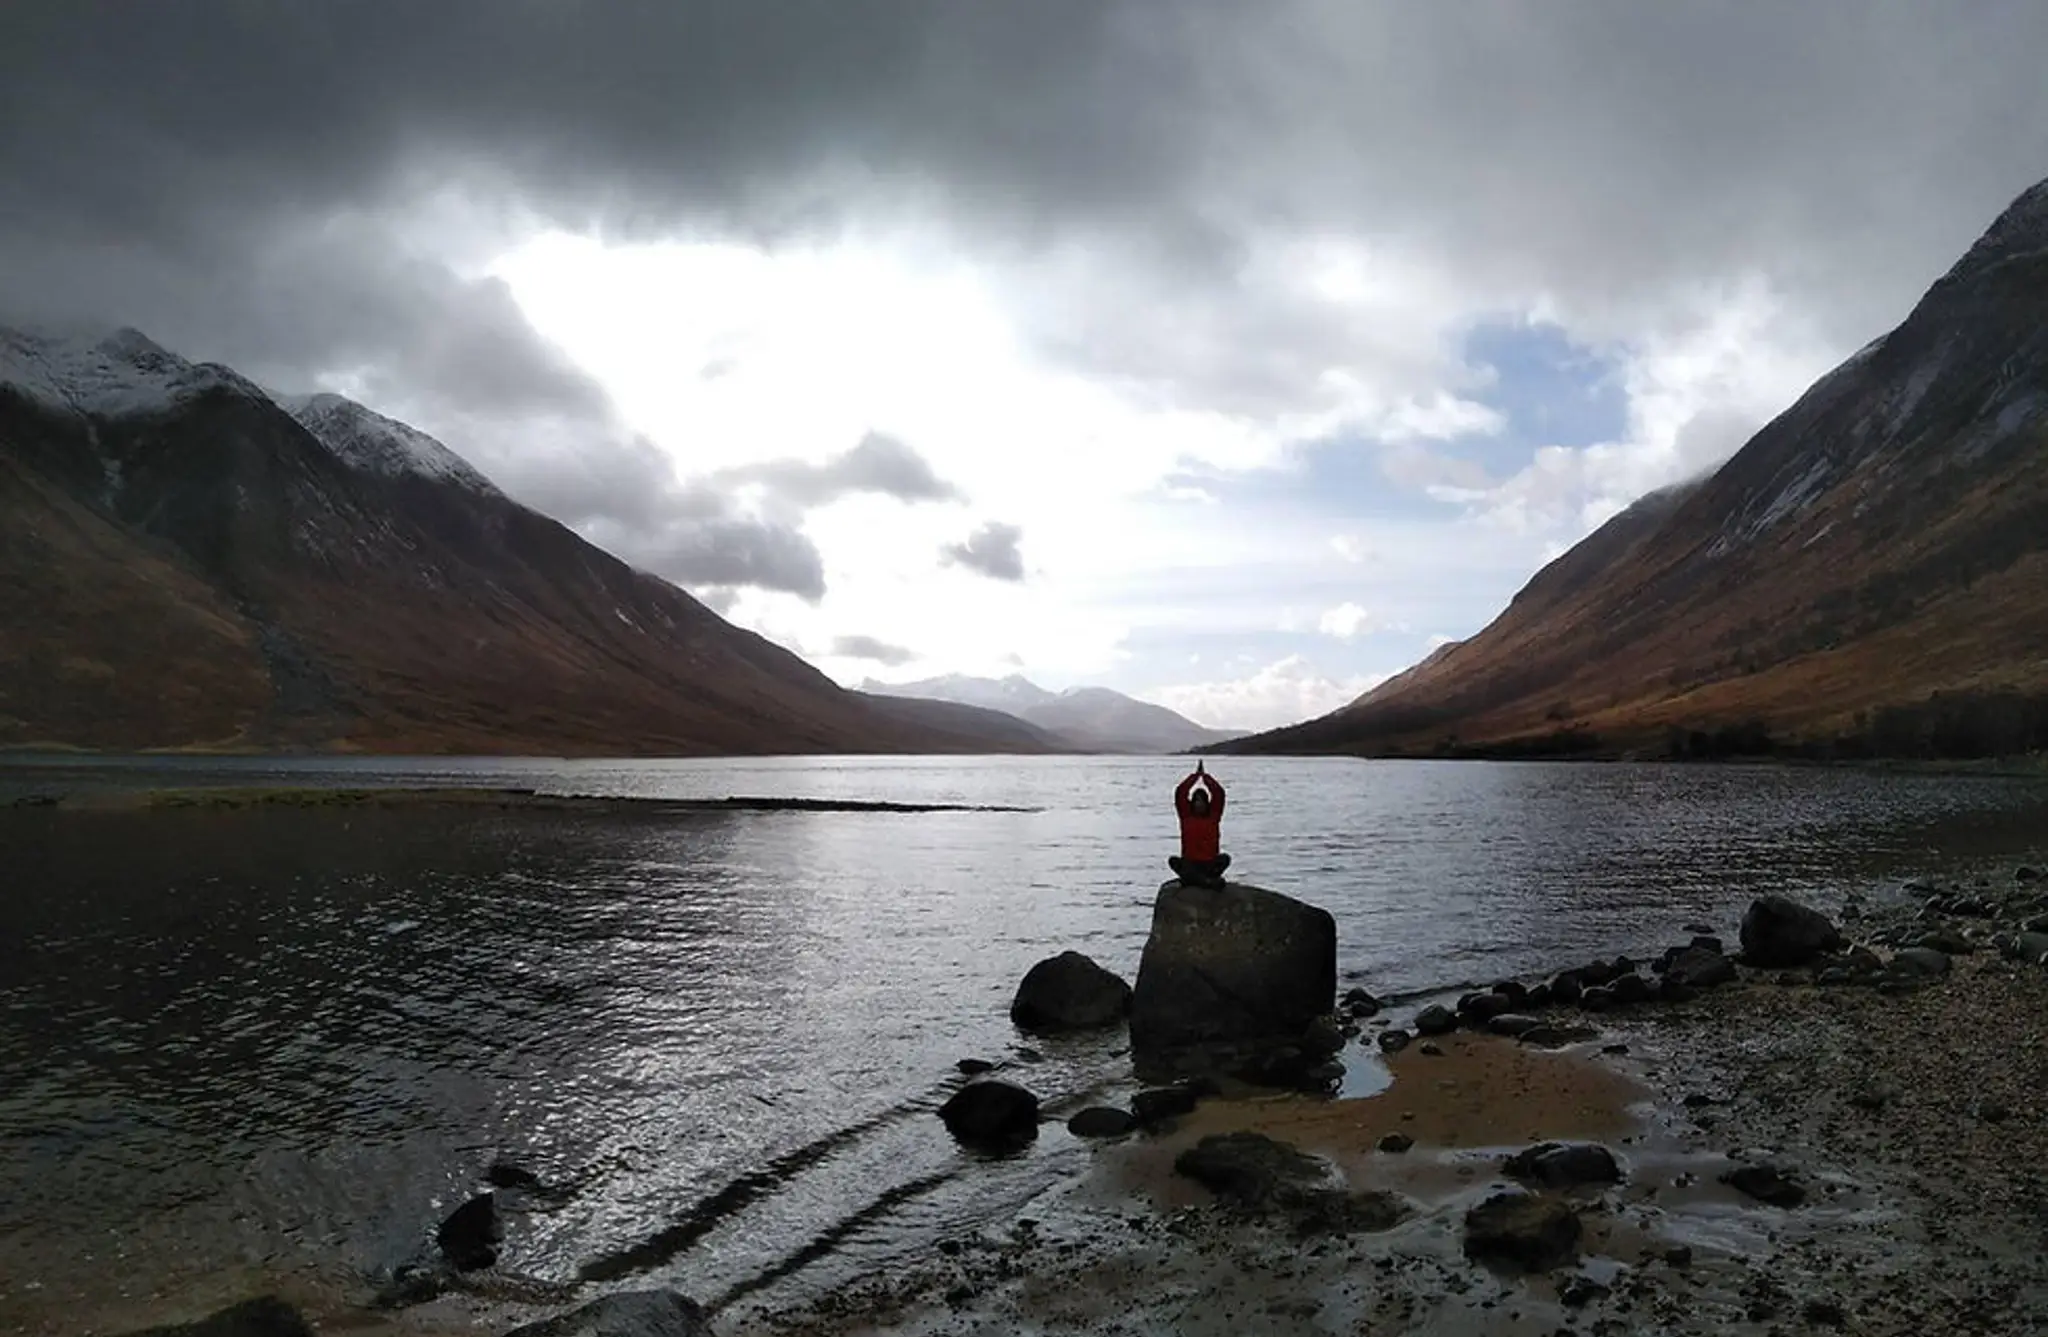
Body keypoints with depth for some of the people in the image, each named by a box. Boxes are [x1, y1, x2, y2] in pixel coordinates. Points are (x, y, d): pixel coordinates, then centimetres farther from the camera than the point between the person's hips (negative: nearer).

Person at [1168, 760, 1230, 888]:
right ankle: (1208, 881, -47)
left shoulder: (1213, 816, 7)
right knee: (1173, 861, -30)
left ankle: (1193, 878, -40)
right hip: (1189, 862, 0)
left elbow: (1219, 794, -2)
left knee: (1225, 858, -27)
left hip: (1210, 863, 1)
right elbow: (1180, 794, -3)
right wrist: (1196, 775, -1)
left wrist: (1205, 776, 2)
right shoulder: (1186, 816, 7)